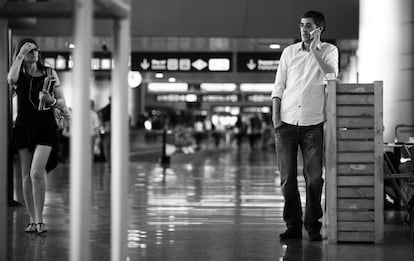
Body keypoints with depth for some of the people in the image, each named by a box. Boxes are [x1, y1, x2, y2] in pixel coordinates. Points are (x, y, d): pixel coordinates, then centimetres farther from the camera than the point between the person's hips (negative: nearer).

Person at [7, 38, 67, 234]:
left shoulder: (49, 73, 7)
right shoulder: (19, 74, 7)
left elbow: (63, 103, 6)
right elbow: (11, 79, -19)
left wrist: (51, 101, -15)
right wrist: (20, 56, -20)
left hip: (45, 127, -2)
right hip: (24, 127, 2)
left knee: (36, 172, -17)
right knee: (26, 175, 3)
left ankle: (40, 220, -11)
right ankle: (32, 220, 11)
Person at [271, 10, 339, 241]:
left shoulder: (329, 51, 6)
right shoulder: (289, 52, 11)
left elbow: (331, 76, -13)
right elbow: (279, 86, 10)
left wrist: (314, 50, -10)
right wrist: (275, 115, -1)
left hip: (313, 124, -2)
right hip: (287, 122, 2)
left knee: (314, 178, -4)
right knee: (287, 178, 1)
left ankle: (313, 226, 5)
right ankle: (293, 224, 10)